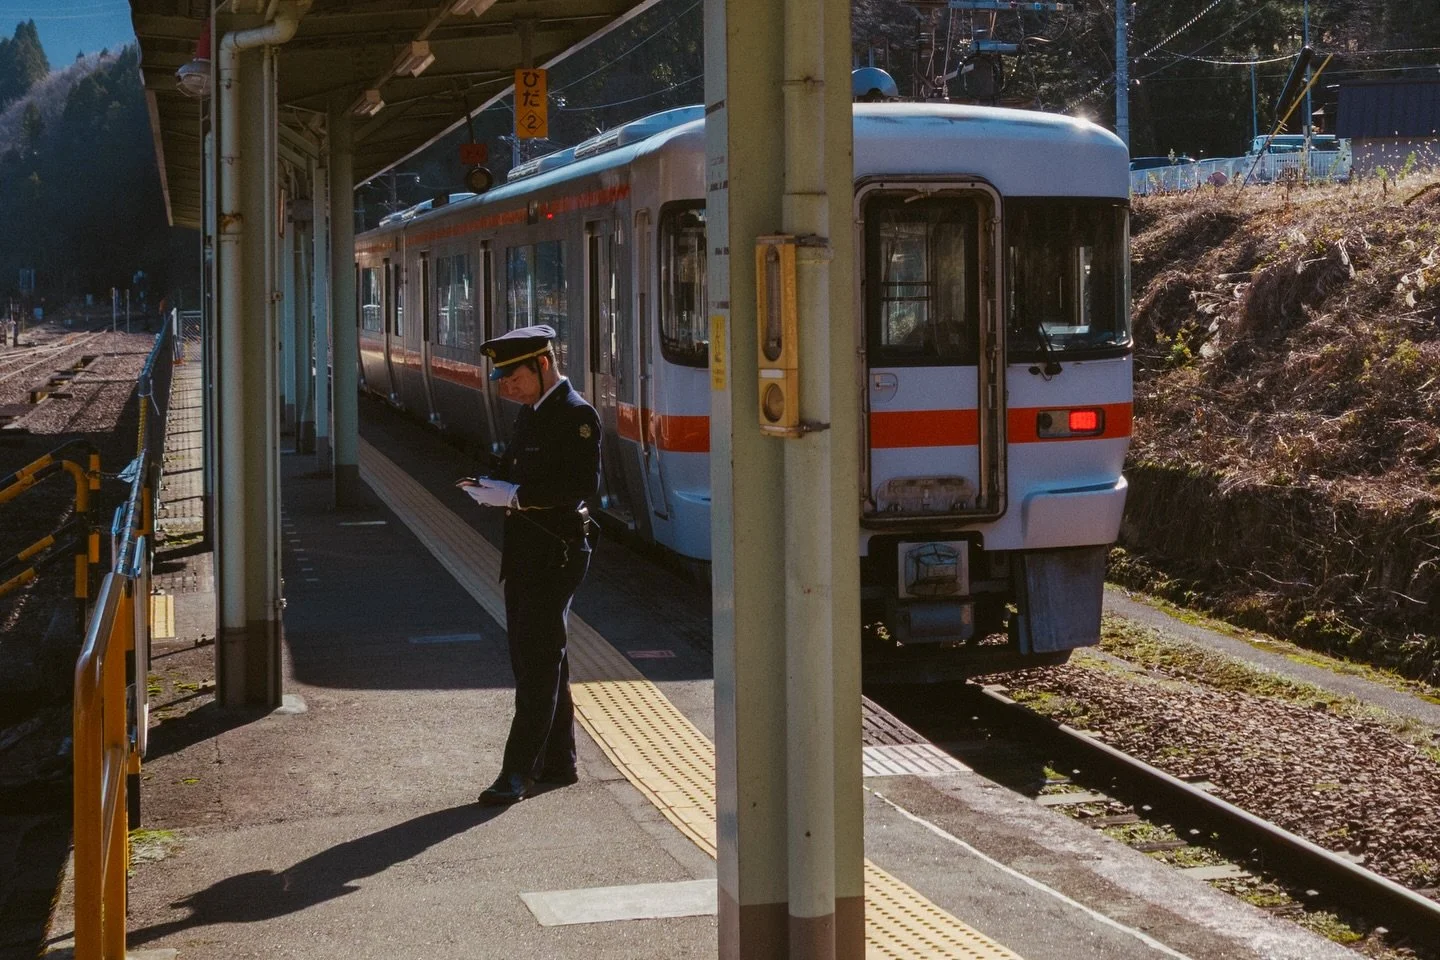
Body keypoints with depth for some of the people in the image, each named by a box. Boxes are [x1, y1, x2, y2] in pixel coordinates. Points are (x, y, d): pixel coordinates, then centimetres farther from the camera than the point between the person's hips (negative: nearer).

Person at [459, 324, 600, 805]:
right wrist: (494, 487, 1)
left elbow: (583, 483, -22)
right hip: (524, 551, 10)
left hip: (556, 552, -10)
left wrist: (516, 495, -23)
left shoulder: (577, 415, -13)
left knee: (538, 658, -8)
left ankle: (519, 770, -7)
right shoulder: (531, 412, 15)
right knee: (532, 655, 14)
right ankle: (557, 762, 24)